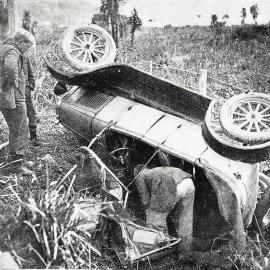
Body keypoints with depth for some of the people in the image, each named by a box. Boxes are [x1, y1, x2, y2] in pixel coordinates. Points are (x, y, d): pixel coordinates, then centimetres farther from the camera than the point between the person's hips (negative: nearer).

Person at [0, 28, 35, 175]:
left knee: (15, 129, 22)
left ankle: (13, 156, 33)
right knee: (20, 131, -4)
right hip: (13, 97, -10)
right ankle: (17, 164, 0)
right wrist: (14, 83, -26)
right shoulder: (12, 52, -17)